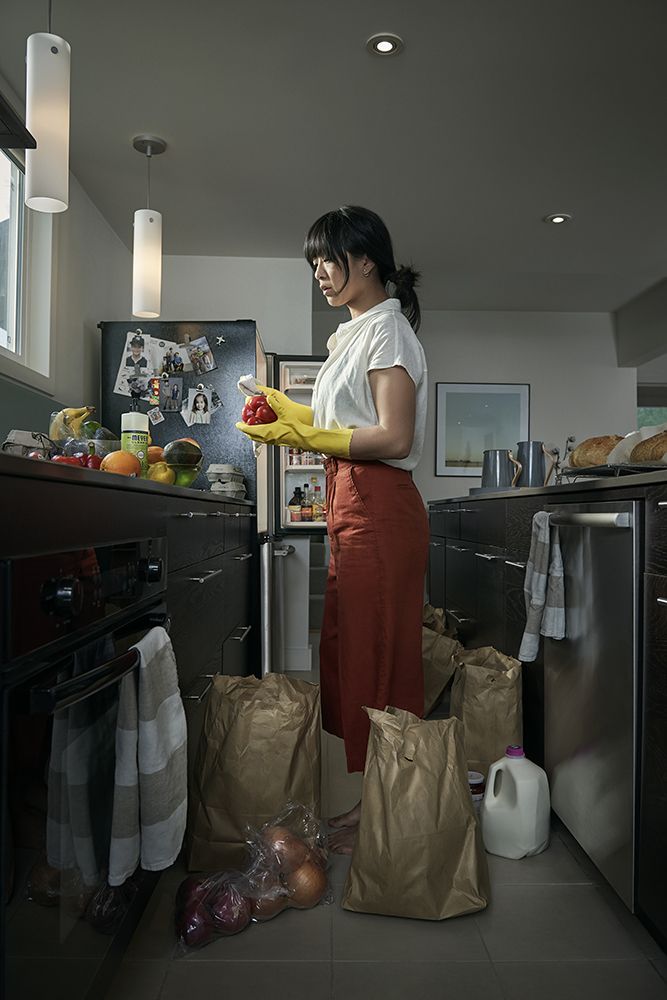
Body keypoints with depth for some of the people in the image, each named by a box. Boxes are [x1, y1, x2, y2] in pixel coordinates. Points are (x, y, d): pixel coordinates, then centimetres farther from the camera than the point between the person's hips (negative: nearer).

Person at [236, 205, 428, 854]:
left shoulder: (386, 327, -6)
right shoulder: (353, 335, 22)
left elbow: (394, 438, -16)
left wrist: (305, 437, -15)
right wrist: (288, 412, 16)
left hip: (378, 506, -10)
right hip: (353, 508, 10)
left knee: (377, 659, -2)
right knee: (349, 655, 12)